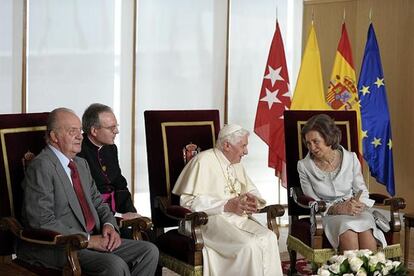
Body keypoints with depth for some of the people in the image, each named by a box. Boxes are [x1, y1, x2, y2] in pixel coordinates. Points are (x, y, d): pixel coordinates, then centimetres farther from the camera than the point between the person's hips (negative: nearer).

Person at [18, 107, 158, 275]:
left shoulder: (81, 164, 19)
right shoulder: (41, 167, -11)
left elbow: (98, 203, 23)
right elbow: (43, 221, -19)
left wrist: (109, 225, 0)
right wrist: (87, 240, -19)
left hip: (93, 240, 9)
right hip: (57, 248, -9)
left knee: (149, 251, -7)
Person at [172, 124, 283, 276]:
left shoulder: (237, 164, 16)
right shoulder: (204, 161, -8)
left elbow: (251, 190, 28)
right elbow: (189, 200, -16)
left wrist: (252, 199, 1)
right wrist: (227, 206, -21)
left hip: (238, 218, 7)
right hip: (212, 220, -7)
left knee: (269, 238, -20)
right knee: (248, 246, -31)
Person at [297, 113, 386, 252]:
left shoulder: (351, 158, 2)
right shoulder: (304, 166, -1)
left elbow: (362, 192, 10)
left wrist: (359, 204, -14)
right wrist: (338, 208, -18)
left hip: (355, 211, 1)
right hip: (328, 214, -1)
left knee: (366, 233, -33)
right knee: (348, 235, -35)